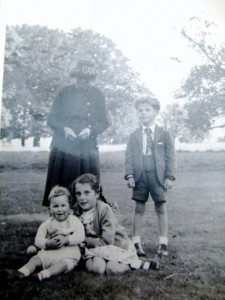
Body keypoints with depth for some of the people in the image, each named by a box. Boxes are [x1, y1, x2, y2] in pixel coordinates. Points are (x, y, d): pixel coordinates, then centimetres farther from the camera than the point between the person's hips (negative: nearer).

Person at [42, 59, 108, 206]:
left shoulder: (98, 95, 8)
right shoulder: (64, 92, 7)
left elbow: (104, 122, 8)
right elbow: (51, 119, 6)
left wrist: (90, 130, -12)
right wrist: (64, 128, -13)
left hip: (87, 149, 0)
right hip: (63, 147, 0)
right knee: (60, 188, 1)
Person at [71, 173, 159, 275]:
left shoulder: (104, 209, -22)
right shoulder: (77, 211, -6)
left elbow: (107, 241, -23)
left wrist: (86, 240, -20)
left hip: (117, 243, -4)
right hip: (97, 248, 4)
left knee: (112, 268, -29)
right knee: (96, 267, -26)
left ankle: (139, 264, -4)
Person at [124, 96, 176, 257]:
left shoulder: (164, 134, 2)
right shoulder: (134, 136, 7)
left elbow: (171, 157, 0)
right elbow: (129, 157, 4)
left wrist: (170, 177, -7)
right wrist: (129, 175, -7)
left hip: (158, 177, -1)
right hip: (140, 176, 2)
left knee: (161, 209, 6)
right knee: (139, 209, 7)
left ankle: (163, 243, 16)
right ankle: (136, 242, 14)